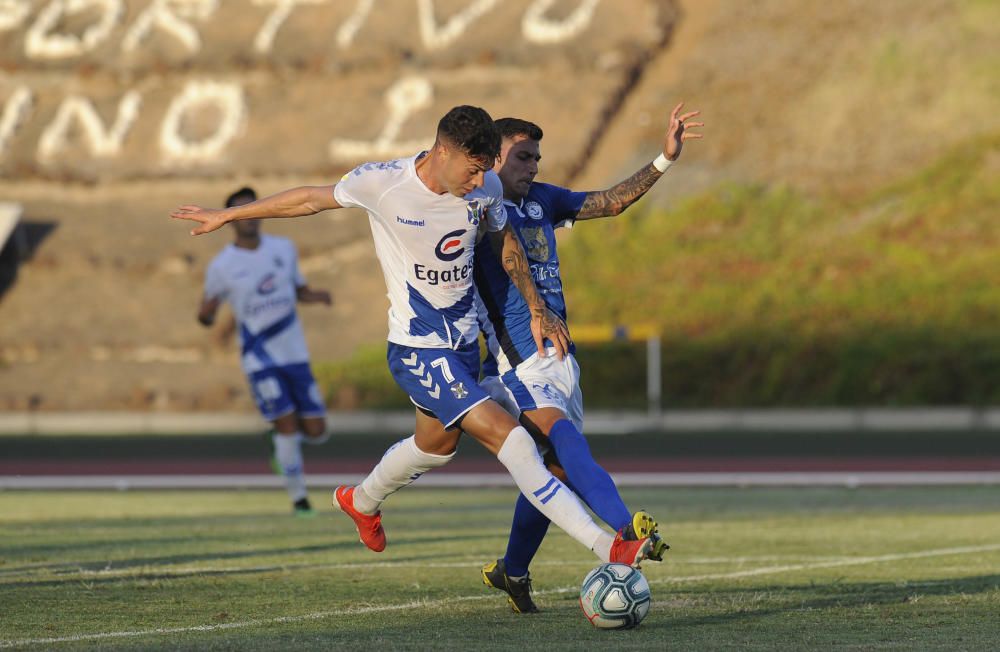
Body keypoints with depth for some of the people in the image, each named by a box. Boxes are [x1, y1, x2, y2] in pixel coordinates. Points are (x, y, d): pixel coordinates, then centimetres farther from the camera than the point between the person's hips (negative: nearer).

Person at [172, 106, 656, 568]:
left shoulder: (487, 188, -8)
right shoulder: (380, 183, -20)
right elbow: (313, 199, -3)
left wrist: (536, 308, 14)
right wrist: (226, 216, 8)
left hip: (465, 339, 7)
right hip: (417, 350, -7)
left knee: (436, 444, 26)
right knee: (508, 437, -18)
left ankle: (362, 502, 56)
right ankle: (607, 547, -22)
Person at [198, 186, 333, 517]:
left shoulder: (283, 248, 5)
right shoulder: (221, 266, -6)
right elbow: (206, 315, 2)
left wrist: (317, 295, -3)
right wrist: (206, 314, -22)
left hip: (295, 353, 4)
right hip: (260, 358, -4)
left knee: (316, 432, 1)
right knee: (287, 425, -12)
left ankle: (282, 438, 35)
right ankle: (299, 499, 3)